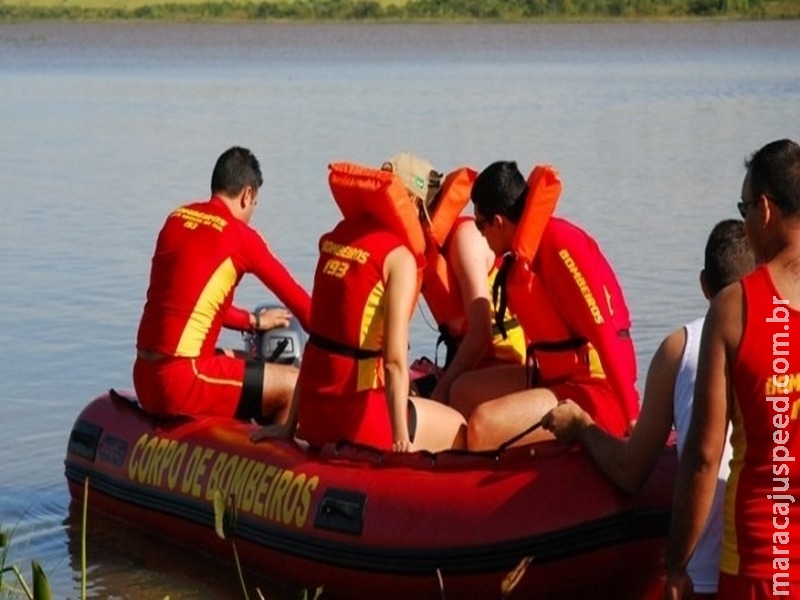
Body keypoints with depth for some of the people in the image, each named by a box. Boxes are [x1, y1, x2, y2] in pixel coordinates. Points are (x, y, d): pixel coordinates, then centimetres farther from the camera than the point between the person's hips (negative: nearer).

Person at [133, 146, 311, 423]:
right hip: (180, 381, -9)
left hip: (145, 378, 9)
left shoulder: (176, 219, 13)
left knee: (238, 361, 34)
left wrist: (254, 321, 35)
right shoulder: (239, 236, -7)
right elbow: (296, 299, 1)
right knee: (296, 386, -3)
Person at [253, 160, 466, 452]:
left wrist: (291, 423, 14)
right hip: (358, 414, -8)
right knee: (460, 430, 13)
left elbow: (319, 338, 12)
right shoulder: (399, 257, -12)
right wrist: (401, 440, -20)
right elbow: (395, 359, -20)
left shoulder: (339, 236, 8)